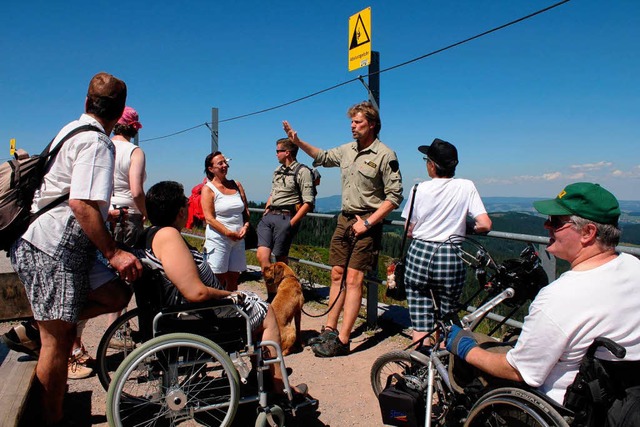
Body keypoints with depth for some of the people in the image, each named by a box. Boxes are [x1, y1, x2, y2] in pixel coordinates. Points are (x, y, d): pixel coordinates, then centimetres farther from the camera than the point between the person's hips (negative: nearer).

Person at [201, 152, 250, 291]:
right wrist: (229, 233, -18)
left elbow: (246, 210, 14)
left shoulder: (236, 185, 12)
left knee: (234, 278, 11)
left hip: (238, 239, 5)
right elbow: (209, 218, -11)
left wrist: (245, 226, -5)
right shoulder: (208, 188, -3)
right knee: (219, 279, -1)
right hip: (218, 239, -5)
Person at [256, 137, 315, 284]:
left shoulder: (302, 171, -4)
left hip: (285, 218, -6)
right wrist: (266, 211, 15)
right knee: (262, 255, -7)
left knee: (281, 259, -1)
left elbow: (308, 203, -9)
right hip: (268, 217, 7)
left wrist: (292, 222, -12)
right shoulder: (278, 171, 20)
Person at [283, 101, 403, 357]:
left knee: (353, 278, -9)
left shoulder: (385, 155, -10)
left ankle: (342, 340, -3)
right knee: (337, 274, 9)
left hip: (367, 222, -7)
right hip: (345, 218, 7)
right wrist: (298, 141, 18)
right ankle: (330, 329, 19)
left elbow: (394, 196, -13)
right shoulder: (347, 150, 10)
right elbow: (323, 157, 29)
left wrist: (367, 222, -17)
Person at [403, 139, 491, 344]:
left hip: (419, 254, 0)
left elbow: (409, 230, 1)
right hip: (451, 258, 1)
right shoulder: (466, 187, -2)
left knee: (420, 323, 7)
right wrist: (467, 227, 13)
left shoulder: (420, 189, -3)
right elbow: (485, 225, -8)